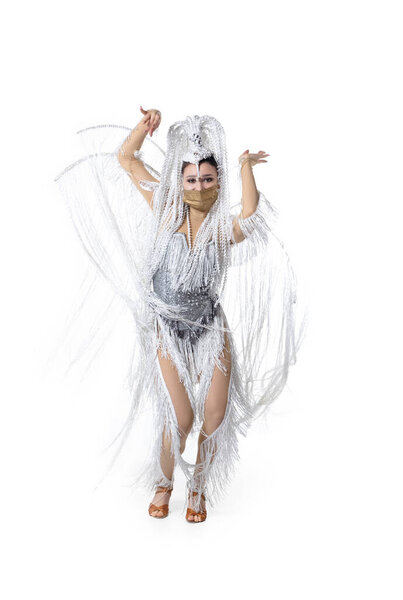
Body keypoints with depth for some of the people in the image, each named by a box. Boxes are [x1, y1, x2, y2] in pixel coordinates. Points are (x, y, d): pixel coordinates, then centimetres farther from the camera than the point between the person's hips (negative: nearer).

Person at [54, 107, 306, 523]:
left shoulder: (224, 228, 0)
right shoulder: (167, 210, 2)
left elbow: (250, 216, -26)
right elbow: (125, 159, 5)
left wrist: (246, 167, -21)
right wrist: (145, 125, -7)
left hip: (211, 331, 1)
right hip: (167, 331, -1)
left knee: (214, 418, 1)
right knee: (180, 419, -7)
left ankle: (199, 488, 30)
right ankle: (163, 482, 25)